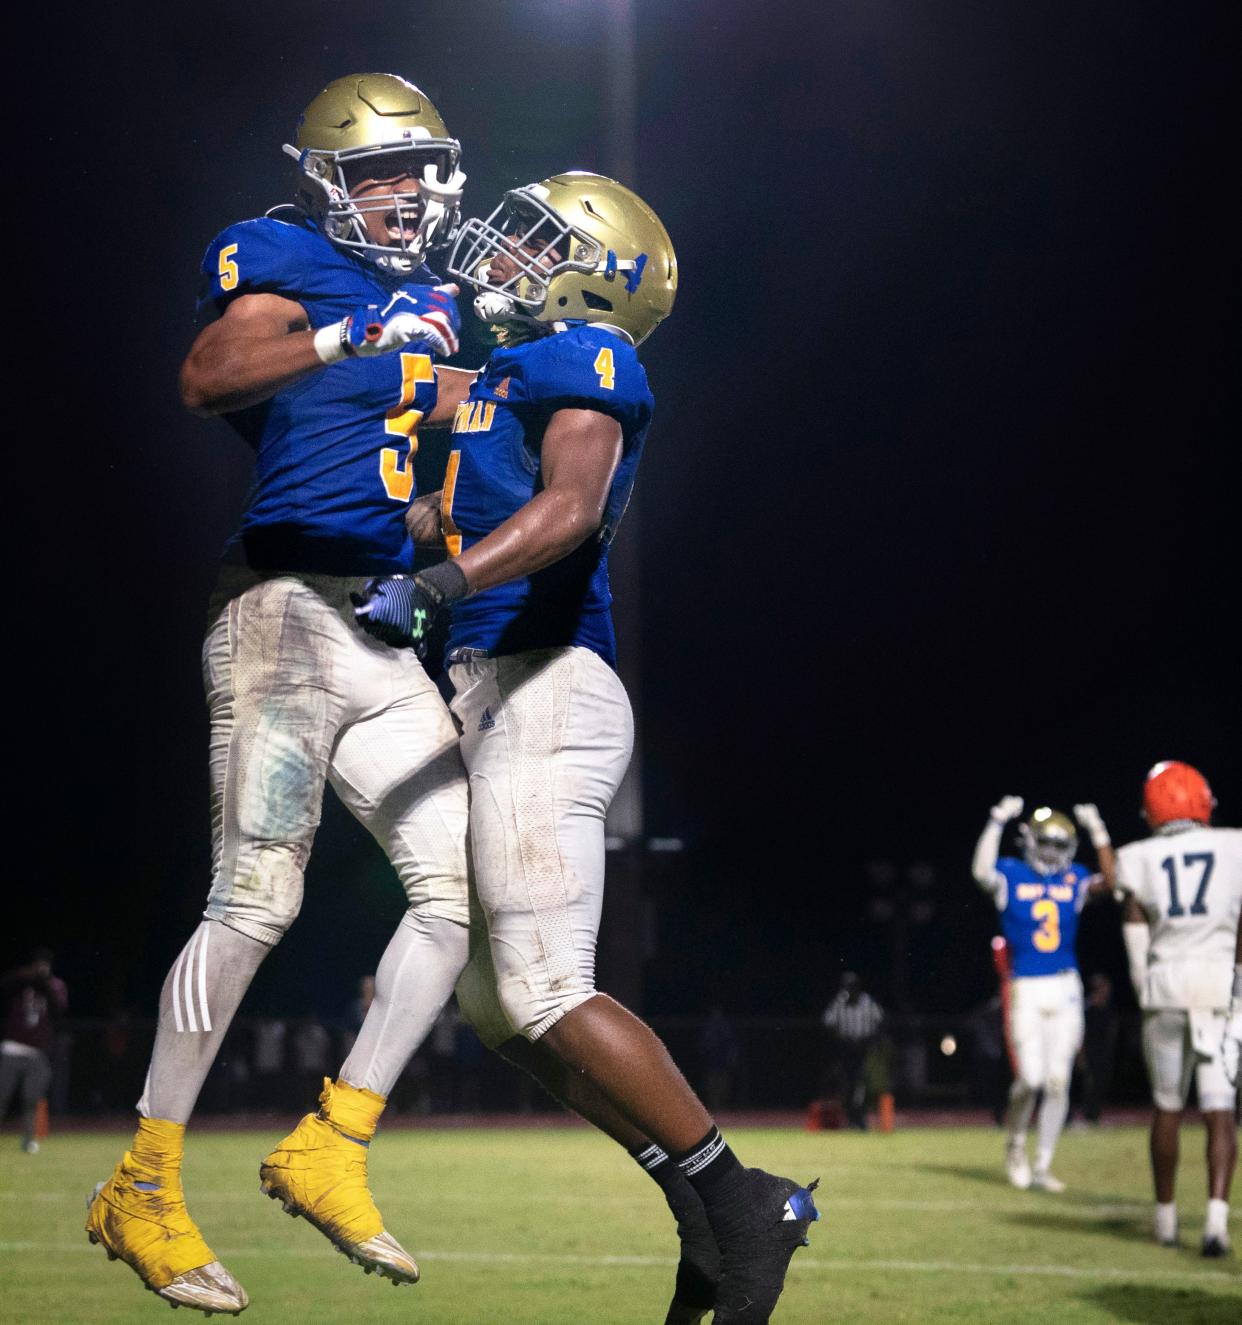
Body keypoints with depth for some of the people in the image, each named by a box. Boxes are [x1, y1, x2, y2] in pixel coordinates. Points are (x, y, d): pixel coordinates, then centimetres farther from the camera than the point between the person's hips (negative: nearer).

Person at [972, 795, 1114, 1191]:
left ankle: (1042, 1167, 12)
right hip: (1026, 990, -3)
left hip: (1066, 989, 3)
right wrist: (997, 823, -27)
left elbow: (1112, 883, -8)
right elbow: (982, 872, -23)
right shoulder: (1011, 874, -2)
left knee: (1058, 1083, 3)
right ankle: (1015, 1142, 20)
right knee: (1030, 1079, -10)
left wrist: (1098, 833, -11)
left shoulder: (1074, 879, 8)